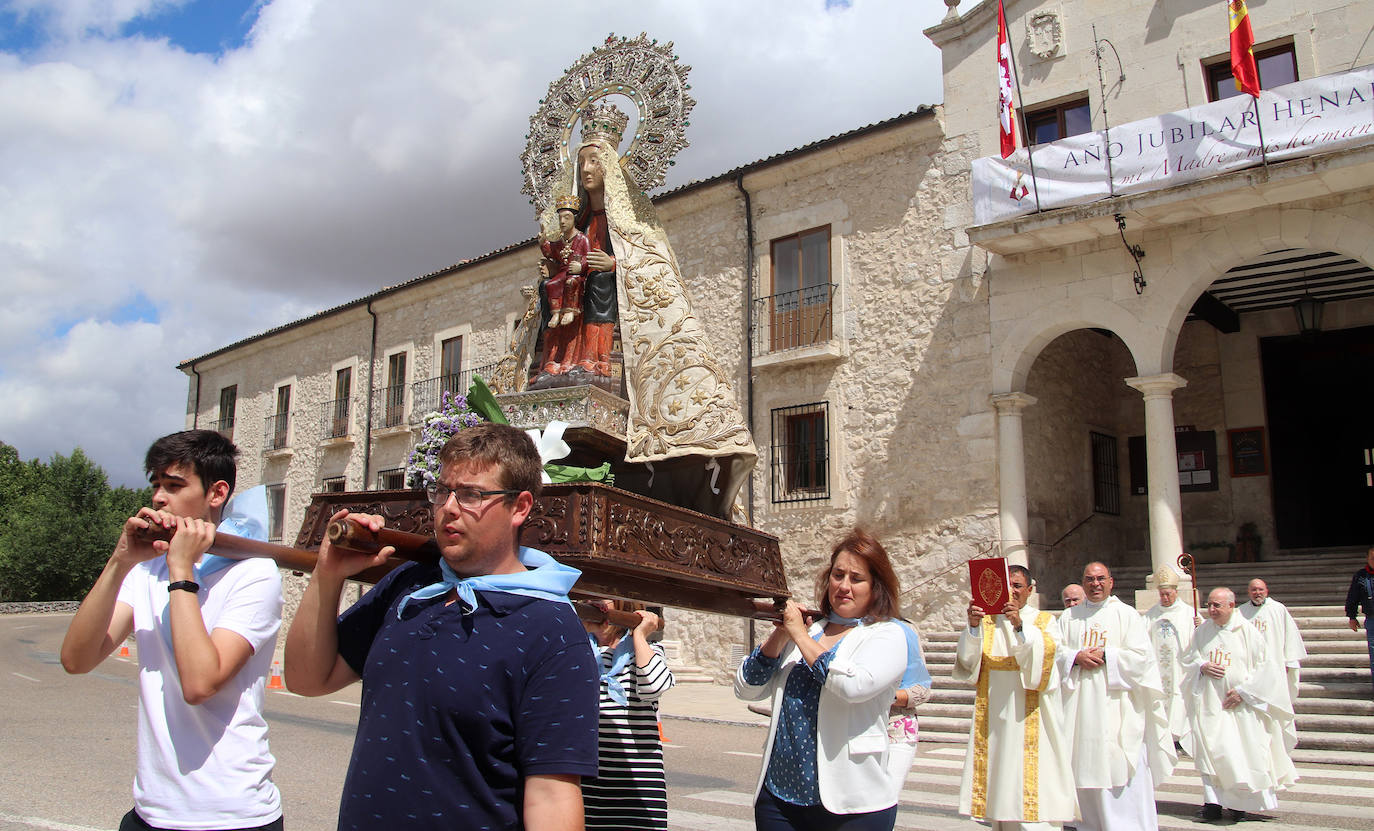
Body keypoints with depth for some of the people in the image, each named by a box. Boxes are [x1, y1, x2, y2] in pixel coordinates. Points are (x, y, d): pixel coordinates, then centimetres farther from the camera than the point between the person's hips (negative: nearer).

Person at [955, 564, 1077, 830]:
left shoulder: (1044, 621, 6)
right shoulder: (987, 620, 11)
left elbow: (1047, 652, -14)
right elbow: (968, 661, -1)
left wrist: (1020, 626, -29)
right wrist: (973, 626, -18)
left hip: (1030, 717, -2)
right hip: (994, 717, 2)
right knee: (998, 775, 4)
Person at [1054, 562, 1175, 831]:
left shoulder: (1127, 615, 5)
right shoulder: (1068, 618, 13)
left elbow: (1142, 656, -4)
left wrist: (1106, 656, -12)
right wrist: (1076, 657, -12)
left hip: (1116, 706, -3)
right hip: (1080, 707, 3)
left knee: (1122, 777, -6)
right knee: (1085, 767, 4)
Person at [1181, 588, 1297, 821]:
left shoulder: (1247, 632, -5)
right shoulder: (1202, 631, 5)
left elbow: (1265, 666, -5)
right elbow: (1188, 659, 13)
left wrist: (1243, 691, -12)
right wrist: (1202, 667, -9)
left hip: (1240, 704, -2)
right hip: (1210, 703, 2)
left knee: (1242, 753, 1)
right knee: (1210, 751, -6)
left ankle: (1240, 803, 17)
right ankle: (1213, 803, -4)